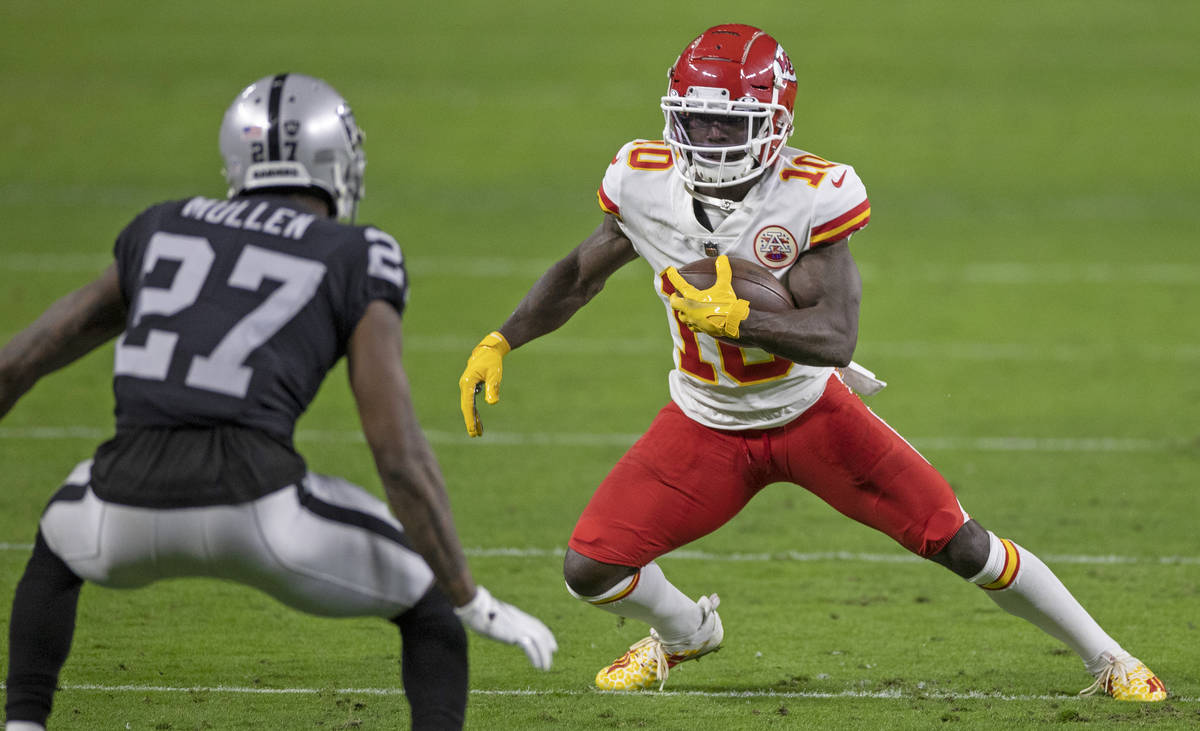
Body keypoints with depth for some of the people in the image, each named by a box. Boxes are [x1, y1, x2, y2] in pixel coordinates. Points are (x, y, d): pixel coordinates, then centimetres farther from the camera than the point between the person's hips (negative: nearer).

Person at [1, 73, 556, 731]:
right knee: (428, 599, 22)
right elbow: (398, 452, 2)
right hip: (256, 509, -3)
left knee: (61, 547, 40)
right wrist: (473, 603, 9)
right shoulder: (357, 263, 11)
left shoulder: (162, 232, 24)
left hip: (133, 503, 3)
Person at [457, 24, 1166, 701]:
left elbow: (837, 338, -31)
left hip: (810, 413, -3)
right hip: (708, 427, 3)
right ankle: (685, 632, 28)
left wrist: (734, 318, -44)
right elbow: (581, 273, 4)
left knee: (964, 546, -5)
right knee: (591, 569, -8)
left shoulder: (813, 196, -26)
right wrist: (498, 344, -6)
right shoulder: (647, 183, -15)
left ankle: (1107, 659, 15)